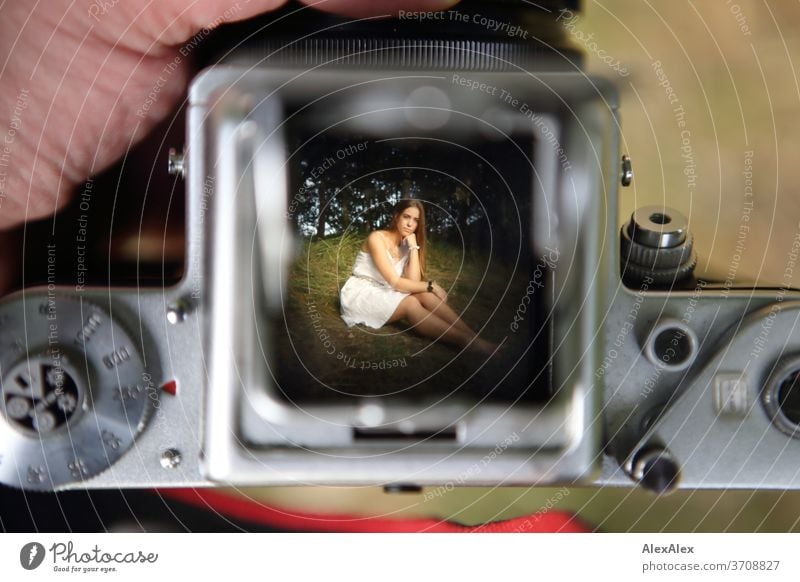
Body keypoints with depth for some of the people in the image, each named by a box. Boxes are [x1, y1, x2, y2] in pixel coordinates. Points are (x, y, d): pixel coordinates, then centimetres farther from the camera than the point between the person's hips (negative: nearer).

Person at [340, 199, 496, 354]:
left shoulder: (406, 246, 6)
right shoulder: (377, 238, -16)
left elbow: (413, 282, -11)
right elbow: (395, 282, -22)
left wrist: (414, 247, -13)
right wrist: (431, 285, -19)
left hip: (383, 294, 7)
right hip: (360, 295, -7)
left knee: (424, 295, -22)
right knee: (410, 304, -32)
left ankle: (473, 337, -34)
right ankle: (466, 340, -43)